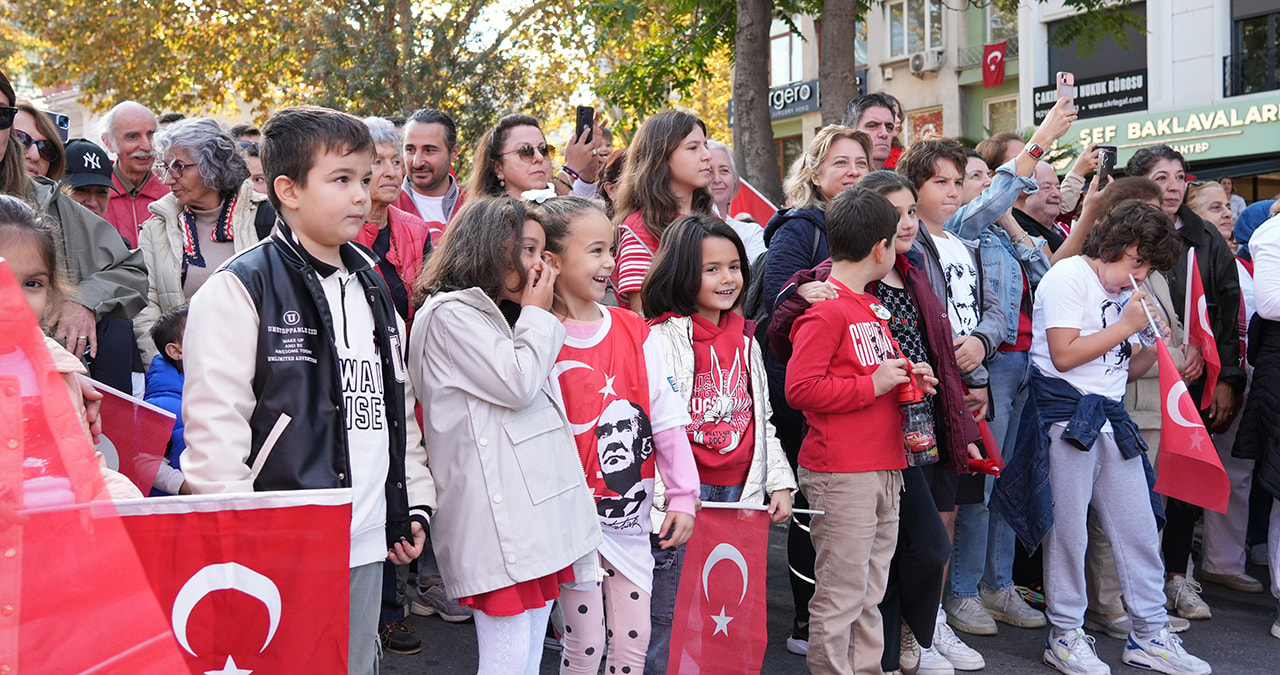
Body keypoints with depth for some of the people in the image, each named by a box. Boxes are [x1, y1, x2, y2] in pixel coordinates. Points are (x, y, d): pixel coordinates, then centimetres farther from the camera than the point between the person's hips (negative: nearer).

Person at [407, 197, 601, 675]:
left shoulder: (500, 315, 23)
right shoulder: (449, 313, -6)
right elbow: (519, 384, -11)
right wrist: (537, 313, -1)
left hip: (539, 505, 9)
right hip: (500, 514, -9)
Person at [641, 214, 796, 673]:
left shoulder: (746, 341, 14)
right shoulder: (662, 338, -7)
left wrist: (779, 482, 11)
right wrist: (669, 494, -19)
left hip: (739, 494, 6)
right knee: (669, 618, 0)